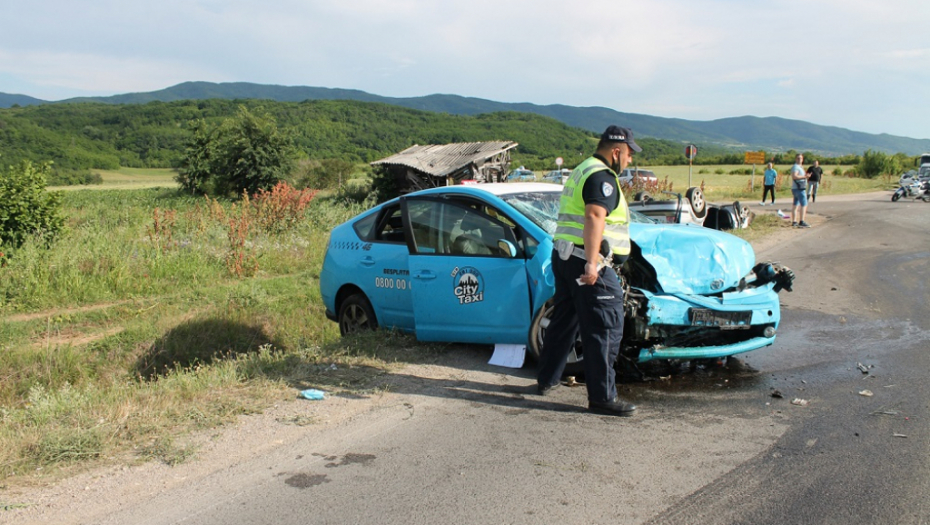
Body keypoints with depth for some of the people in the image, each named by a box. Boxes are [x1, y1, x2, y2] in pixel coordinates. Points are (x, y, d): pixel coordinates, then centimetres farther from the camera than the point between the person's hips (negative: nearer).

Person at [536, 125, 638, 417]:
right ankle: (602, 397, -5)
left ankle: (546, 380, 29)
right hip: (587, 263, -10)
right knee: (606, 330, -7)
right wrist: (592, 263, -30)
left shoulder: (581, 171, 23)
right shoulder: (602, 176, -10)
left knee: (563, 322, 19)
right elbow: (594, 217, -24)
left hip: (564, 257, 10)